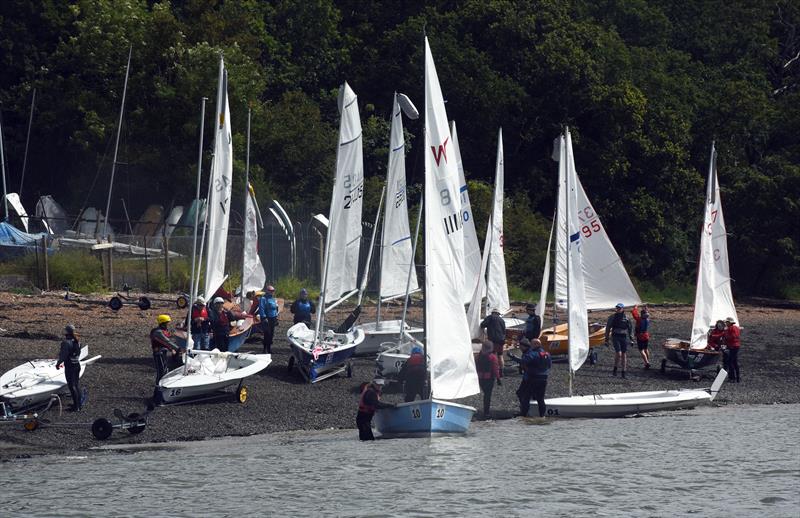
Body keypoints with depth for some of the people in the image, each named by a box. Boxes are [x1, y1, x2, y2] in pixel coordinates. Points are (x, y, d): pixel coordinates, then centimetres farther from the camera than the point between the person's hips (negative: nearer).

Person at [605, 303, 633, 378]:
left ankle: (623, 372, 10)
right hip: (616, 337, -2)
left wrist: (631, 339, 8)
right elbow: (608, 328, 5)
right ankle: (615, 368, 3)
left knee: (624, 355, 3)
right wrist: (606, 340, 2)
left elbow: (630, 329, 13)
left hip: (624, 337, 2)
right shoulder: (612, 317, 1)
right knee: (618, 353, -17)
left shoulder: (626, 318, 6)